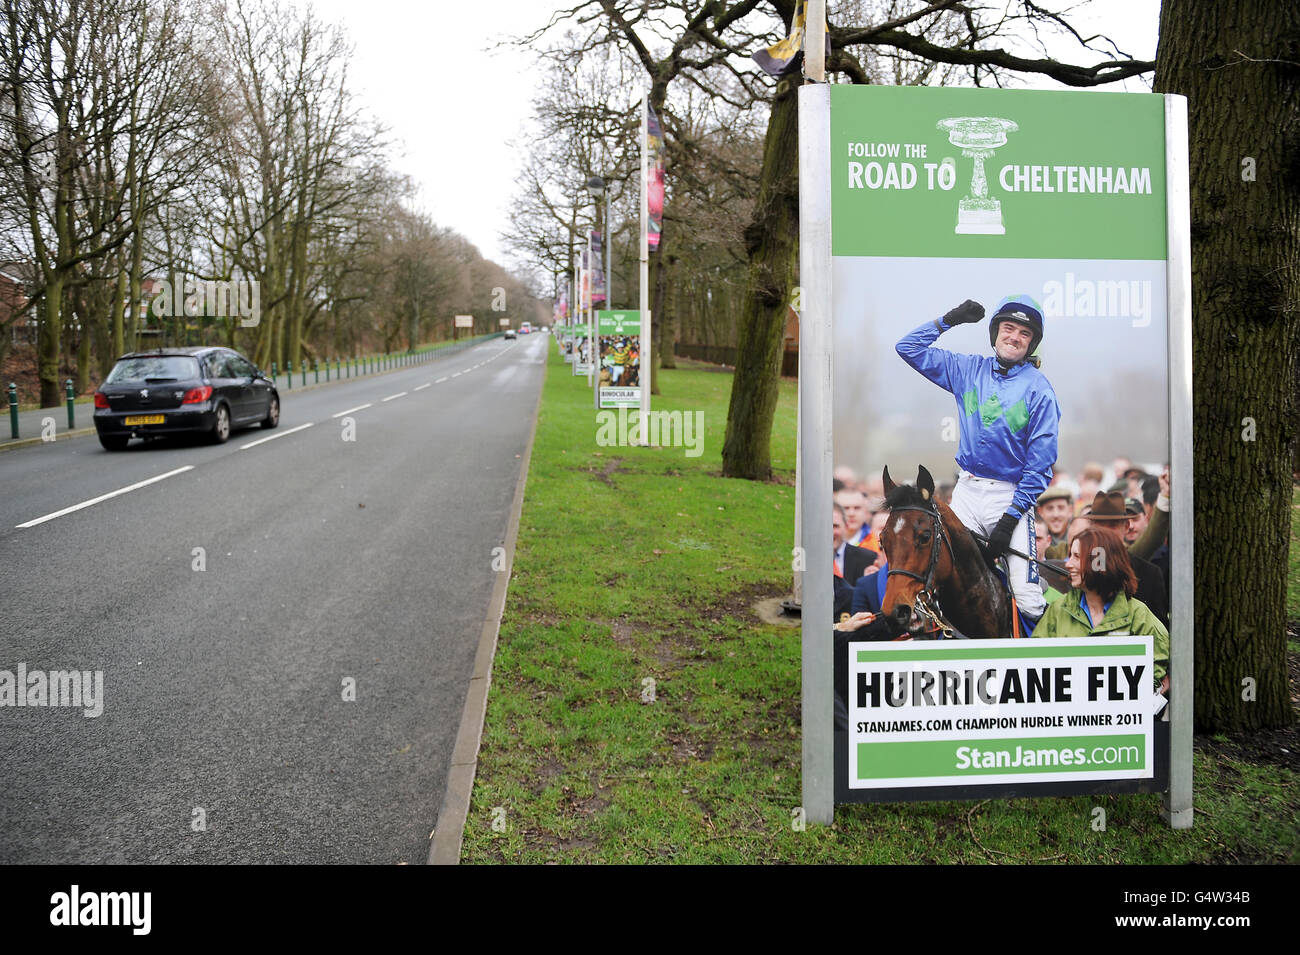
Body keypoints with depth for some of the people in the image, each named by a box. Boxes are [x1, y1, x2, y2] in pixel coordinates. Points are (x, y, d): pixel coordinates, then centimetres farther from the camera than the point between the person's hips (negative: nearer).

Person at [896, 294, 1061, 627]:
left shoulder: (1039, 388, -2)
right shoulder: (970, 370, 10)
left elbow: (1040, 462, -6)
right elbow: (909, 347, 13)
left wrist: (1010, 518, -13)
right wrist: (949, 320, 1)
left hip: (1011, 496, -3)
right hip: (967, 490, 3)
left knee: (1028, 603, -12)